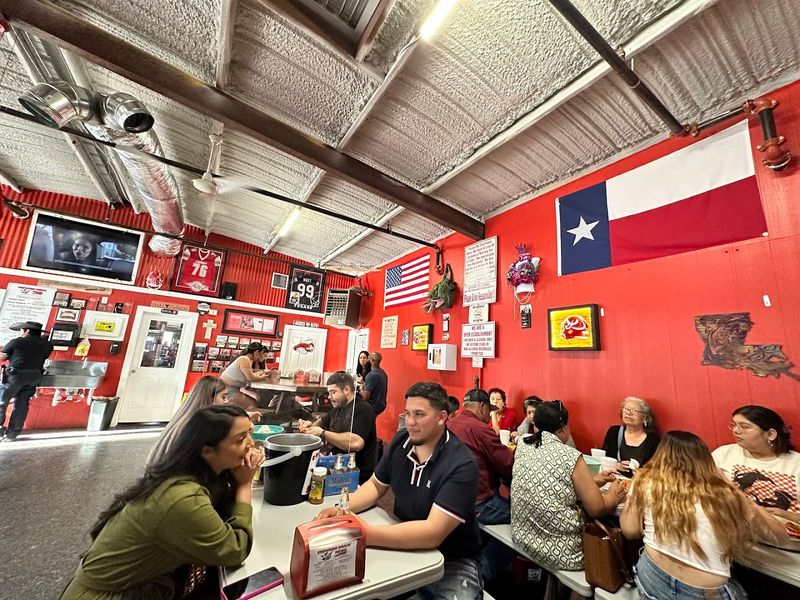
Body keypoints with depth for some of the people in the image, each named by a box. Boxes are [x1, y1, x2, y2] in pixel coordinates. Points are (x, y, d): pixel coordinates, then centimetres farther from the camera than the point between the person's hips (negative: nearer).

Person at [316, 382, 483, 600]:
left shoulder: (461, 465, -25)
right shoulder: (401, 441, -8)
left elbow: (432, 533, -30)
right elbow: (376, 485, 4)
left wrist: (369, 535, -37)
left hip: (452, 561, -4)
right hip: (405, 546, 4)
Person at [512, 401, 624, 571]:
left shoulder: (523, 445, -3)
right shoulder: (571, 456, -19)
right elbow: (597, 509, -9)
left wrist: (591, 481, 15)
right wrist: (613, 496, 10)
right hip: (559, 552, -5)